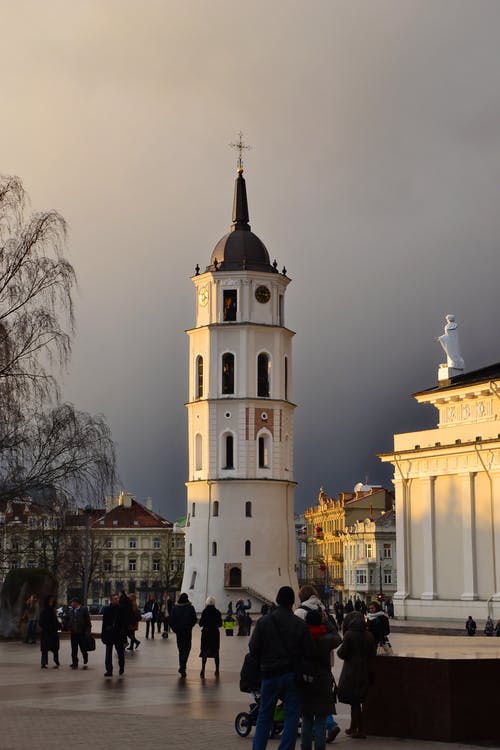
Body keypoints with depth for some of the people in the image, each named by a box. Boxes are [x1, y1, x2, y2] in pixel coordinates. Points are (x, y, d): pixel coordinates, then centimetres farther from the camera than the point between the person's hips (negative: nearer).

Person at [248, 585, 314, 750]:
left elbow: (253, 649, -3)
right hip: (293, 675, -1)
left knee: (264, 715, 13)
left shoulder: (263, 622, -4)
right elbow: (309, 653, -5)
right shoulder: (300, 625, -7)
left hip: (270, 675, 1)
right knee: (291, 716, 5)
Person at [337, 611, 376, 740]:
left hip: (351, 671, -6)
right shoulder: (369, 636, 2)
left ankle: (360, 730, -1)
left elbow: (342, 653, -12)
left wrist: (339, 651, 9)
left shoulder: (349, 635, -14)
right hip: (365, 671, 6)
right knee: (356, 701, 17)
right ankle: (353, 728, 27)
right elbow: (373, 654, 6)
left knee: (354, 701, 0)